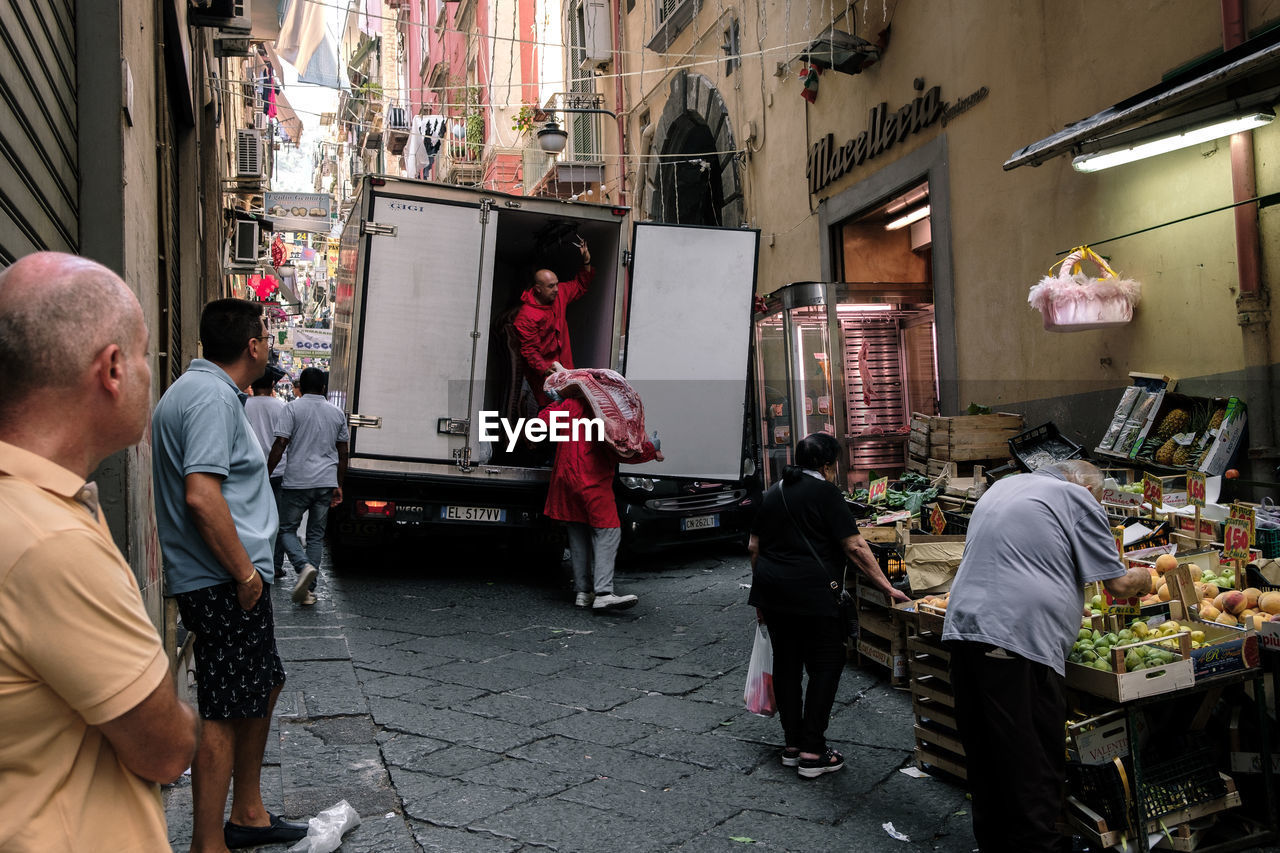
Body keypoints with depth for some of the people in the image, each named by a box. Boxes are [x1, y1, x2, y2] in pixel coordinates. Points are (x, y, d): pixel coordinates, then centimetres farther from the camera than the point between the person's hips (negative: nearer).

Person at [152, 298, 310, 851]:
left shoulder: (199, 388, 16)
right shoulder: (213, 397, -18)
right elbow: (201, 497, -28)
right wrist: (245, 573, -20)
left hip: (226, 579, 11)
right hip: (226, 582, -11)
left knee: (264, 686, 20)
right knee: (225, 714, -3)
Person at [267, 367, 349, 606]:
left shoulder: (293, 408, -3)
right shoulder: (337, 413, 10)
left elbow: (280, 445, -10)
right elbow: (342, 454, 12)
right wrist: (338, 486, 19)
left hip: (297, 481, -4)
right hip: (326, 483, 4)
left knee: (287, 529, 10)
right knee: (316, 535, 10)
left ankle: (304, 565, -16)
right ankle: (309, 589, 7)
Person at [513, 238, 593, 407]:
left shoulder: (559, 293, 4)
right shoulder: (526, 316, -19)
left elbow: (579, 287, 23)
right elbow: (529, 350, -19)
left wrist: (586, 261, 11)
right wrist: (546, 369, -30)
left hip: (563, 365, 7)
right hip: (542, 372, -7)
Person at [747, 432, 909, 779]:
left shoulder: (774, 492, 14)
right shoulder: (824, 492, -7)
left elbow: (754, 546, 16)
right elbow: (855, 547, -12)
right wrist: (888, 587, -8)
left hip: (771, 592, 7)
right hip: (811, 592, -7)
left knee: (786, 663, 14)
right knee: (826, 665, 3)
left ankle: (792, 744, 22)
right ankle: (812, 752, 2)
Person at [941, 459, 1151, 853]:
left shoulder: (1001, 487, 24)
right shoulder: (1078, 499, 2)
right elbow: (1118, 583, 3)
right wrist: (1143, 578, 25)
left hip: (962, 625, 7)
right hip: (1021, 638, -7)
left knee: (983, 751, 16)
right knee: (1036, 764, 2)